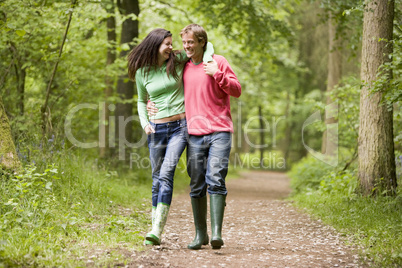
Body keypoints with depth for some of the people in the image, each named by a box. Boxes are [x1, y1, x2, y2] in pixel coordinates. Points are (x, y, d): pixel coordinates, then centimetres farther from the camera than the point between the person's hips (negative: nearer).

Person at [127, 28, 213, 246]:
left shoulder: (177, 60, 2)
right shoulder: (142, 72, 5)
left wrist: (208, 60, -9)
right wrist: (144, 123, 1)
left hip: (180, 126, -2)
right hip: (157, 129, 2)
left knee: (166, 173, -16)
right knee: (157, 179, 5)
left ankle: (157, 231, -18)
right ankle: (155, 233, 12)